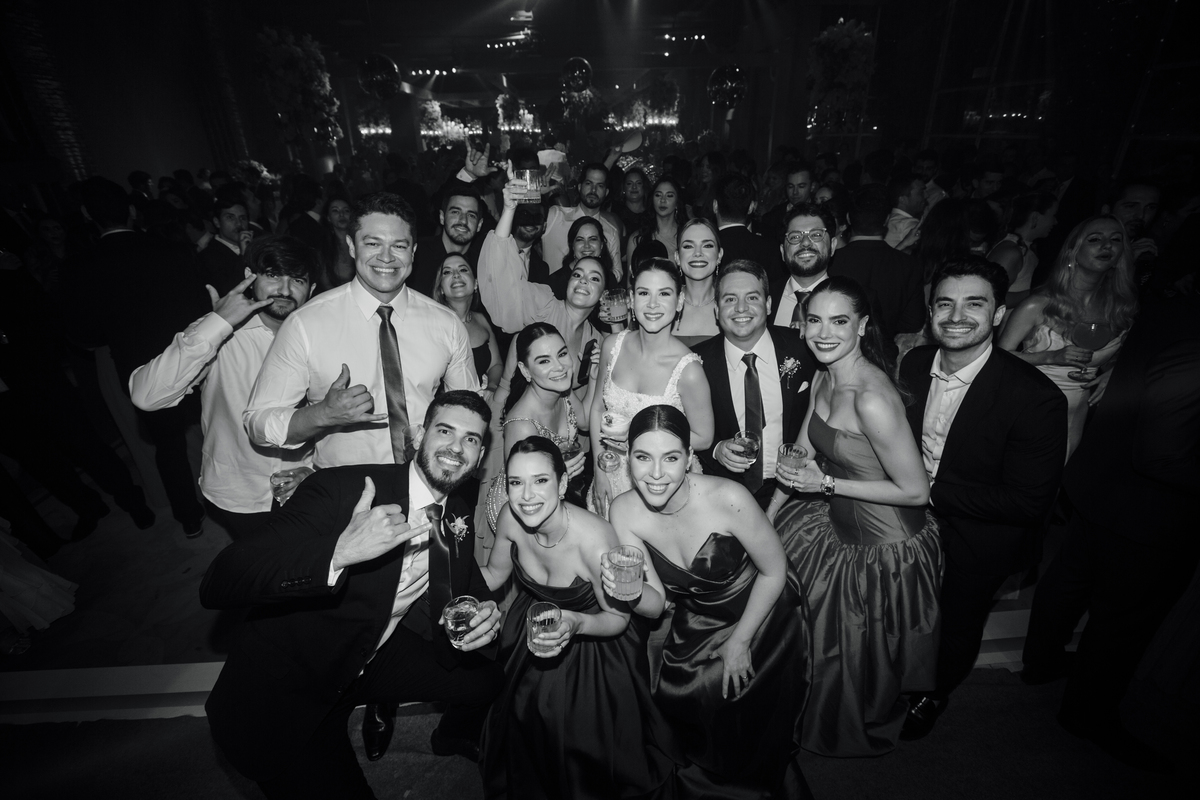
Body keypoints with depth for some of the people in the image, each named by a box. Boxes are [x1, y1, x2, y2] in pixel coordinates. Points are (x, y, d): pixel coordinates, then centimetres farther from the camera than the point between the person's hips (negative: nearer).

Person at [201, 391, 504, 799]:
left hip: (373, 660, 6)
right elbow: (215, 585, -31)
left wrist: (485, 614, -19)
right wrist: (339, 552, -45)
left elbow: (470, 590, 5)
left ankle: (453, 739, 39)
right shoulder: (340, 488, -26)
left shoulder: (458, 515, -6)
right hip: (278, 695, -5)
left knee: (485, 674, 6)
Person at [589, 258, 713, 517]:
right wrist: (599, 470, -2)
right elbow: (598, 408, 1)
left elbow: (703, 438, -12)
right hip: (614, 475, 4)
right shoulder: (612, 345, -10)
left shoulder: (688, 370, -23)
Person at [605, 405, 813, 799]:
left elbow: (774, 571, -15)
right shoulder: (624, 511, -19)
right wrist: (632, 594, -33)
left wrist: (740, 641, -10)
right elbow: (656, 605, -12)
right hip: (696, 624, 3)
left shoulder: (727, 498, -32)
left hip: (763, 617, -3)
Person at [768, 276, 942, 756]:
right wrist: (768, 515, 8)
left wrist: (826, 483, -24)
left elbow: (915, 490, -24)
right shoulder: (824, 378, -4)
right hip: (839, 525, 8)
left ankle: (864, 733, 51)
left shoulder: (872, 397, -31)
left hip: (884, 547, -8)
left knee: (859, 657, 15)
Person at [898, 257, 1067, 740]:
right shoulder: (913, 364, -11)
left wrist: (933, 490, -27)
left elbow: (1029, 502, -25)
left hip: (975, 544, -4)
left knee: (956, 628, 23)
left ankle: (934, 695, 55)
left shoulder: (1037, 397, -27)